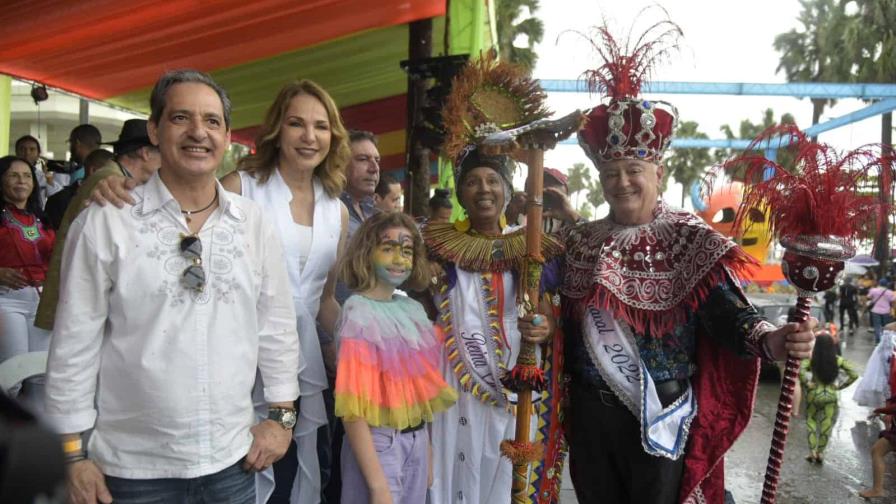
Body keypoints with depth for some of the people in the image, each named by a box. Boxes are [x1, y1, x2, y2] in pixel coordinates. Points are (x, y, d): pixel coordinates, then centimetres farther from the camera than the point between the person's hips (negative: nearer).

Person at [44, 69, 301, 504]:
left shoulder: (253, 222, 0)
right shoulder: (104, 223, -9)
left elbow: (276, 325, 5)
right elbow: (75, 344, -6)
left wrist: (281, 414, 4)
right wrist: (74, 455, -4)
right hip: (133, 468, -2)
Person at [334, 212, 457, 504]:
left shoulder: (413, 309, 3)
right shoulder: (359, 314, -17)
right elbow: (353, 408, -21)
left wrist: (427, 448, 13)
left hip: (417, 442, 7)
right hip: (379, 444, -7)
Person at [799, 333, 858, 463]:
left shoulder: (811, 359, -10)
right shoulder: (837, 360, -5)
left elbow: (801, 370, -26)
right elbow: (854, 374, -6)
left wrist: (807, 384, -11)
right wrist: (840, 385, 2)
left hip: (814, 394, -1)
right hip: (831, 395, 1)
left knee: (811, 422, 14)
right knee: (826, 424, 12)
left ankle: (812, 451, 9)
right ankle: (820, 452, 18)